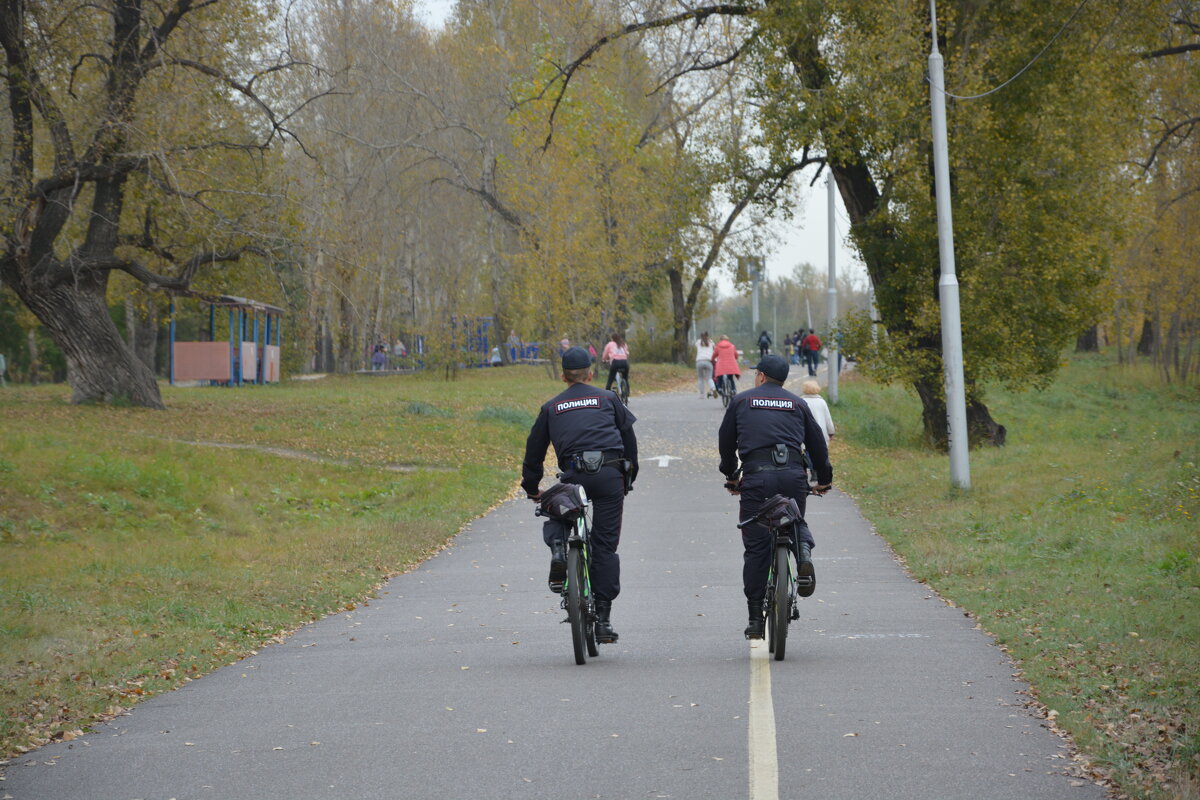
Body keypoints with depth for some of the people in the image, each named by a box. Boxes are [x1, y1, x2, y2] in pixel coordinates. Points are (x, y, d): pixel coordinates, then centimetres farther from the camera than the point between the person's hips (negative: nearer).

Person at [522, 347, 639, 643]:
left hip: (574, 474, 0)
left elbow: (534, 449, 21)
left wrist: (532, 488, 32)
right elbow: (629, 438, 18)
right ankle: (603, 617, 0)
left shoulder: (551, 407, 19)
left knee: (554, 514, 27)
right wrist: (630, 477, 28)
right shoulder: (608, 399, 17)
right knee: (605, 545, 4)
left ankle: (558, 551, -8)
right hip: (610, 474, 0)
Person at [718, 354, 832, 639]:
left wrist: (731, 476, 34)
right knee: (797, 521, 28)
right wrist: (824, 479, 33)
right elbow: (817, 443, 19)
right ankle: (804, 553, -8)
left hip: (756, 477, -1)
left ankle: (756, 619, 3)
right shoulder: (797, 404, 19)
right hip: (793, 476, 1)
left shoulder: (742, 401, 16)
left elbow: (726, 442, 20)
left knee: (756, 549, 3)